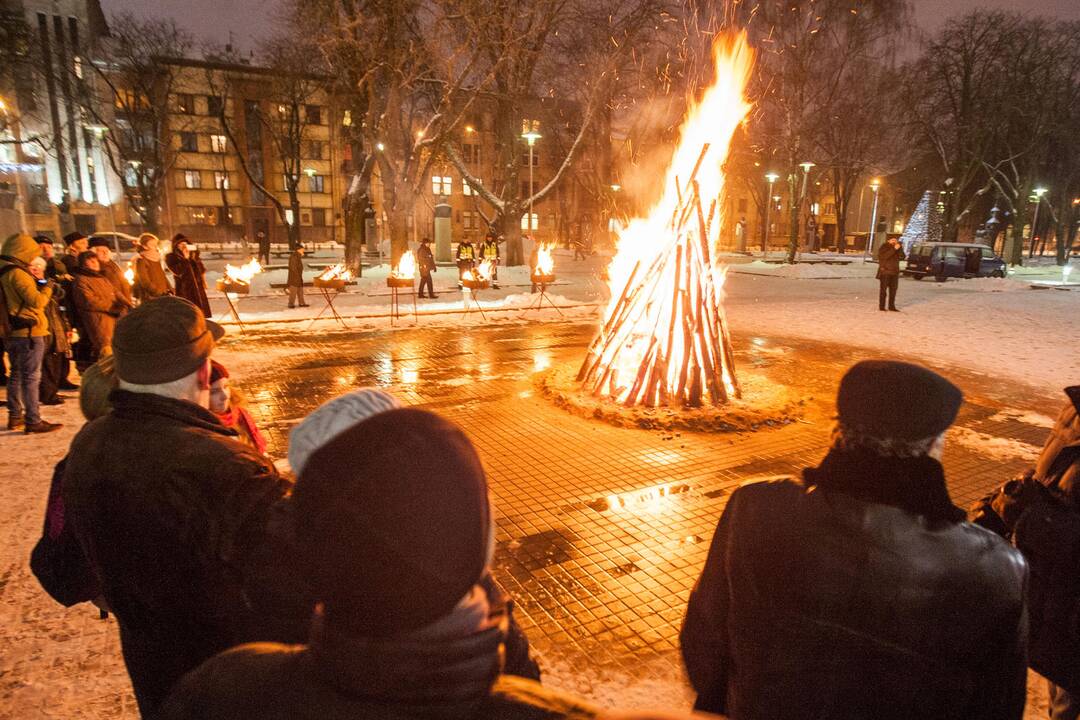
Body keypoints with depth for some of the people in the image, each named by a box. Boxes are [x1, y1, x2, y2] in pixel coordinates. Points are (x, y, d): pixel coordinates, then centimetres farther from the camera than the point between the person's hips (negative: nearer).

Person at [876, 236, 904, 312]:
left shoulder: (897, 248, 14)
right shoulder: (883, 248, -3)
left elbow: (902, 257, 3)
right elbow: (885, 256, -21)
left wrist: (900, 248, -9)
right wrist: (894, 249, -24)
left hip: (894, 272, 6)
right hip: (885, 272, -6)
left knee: (893, 289, 3)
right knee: (883, 289, -5)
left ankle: (891, 306, 7)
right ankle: (881, 306, -4)